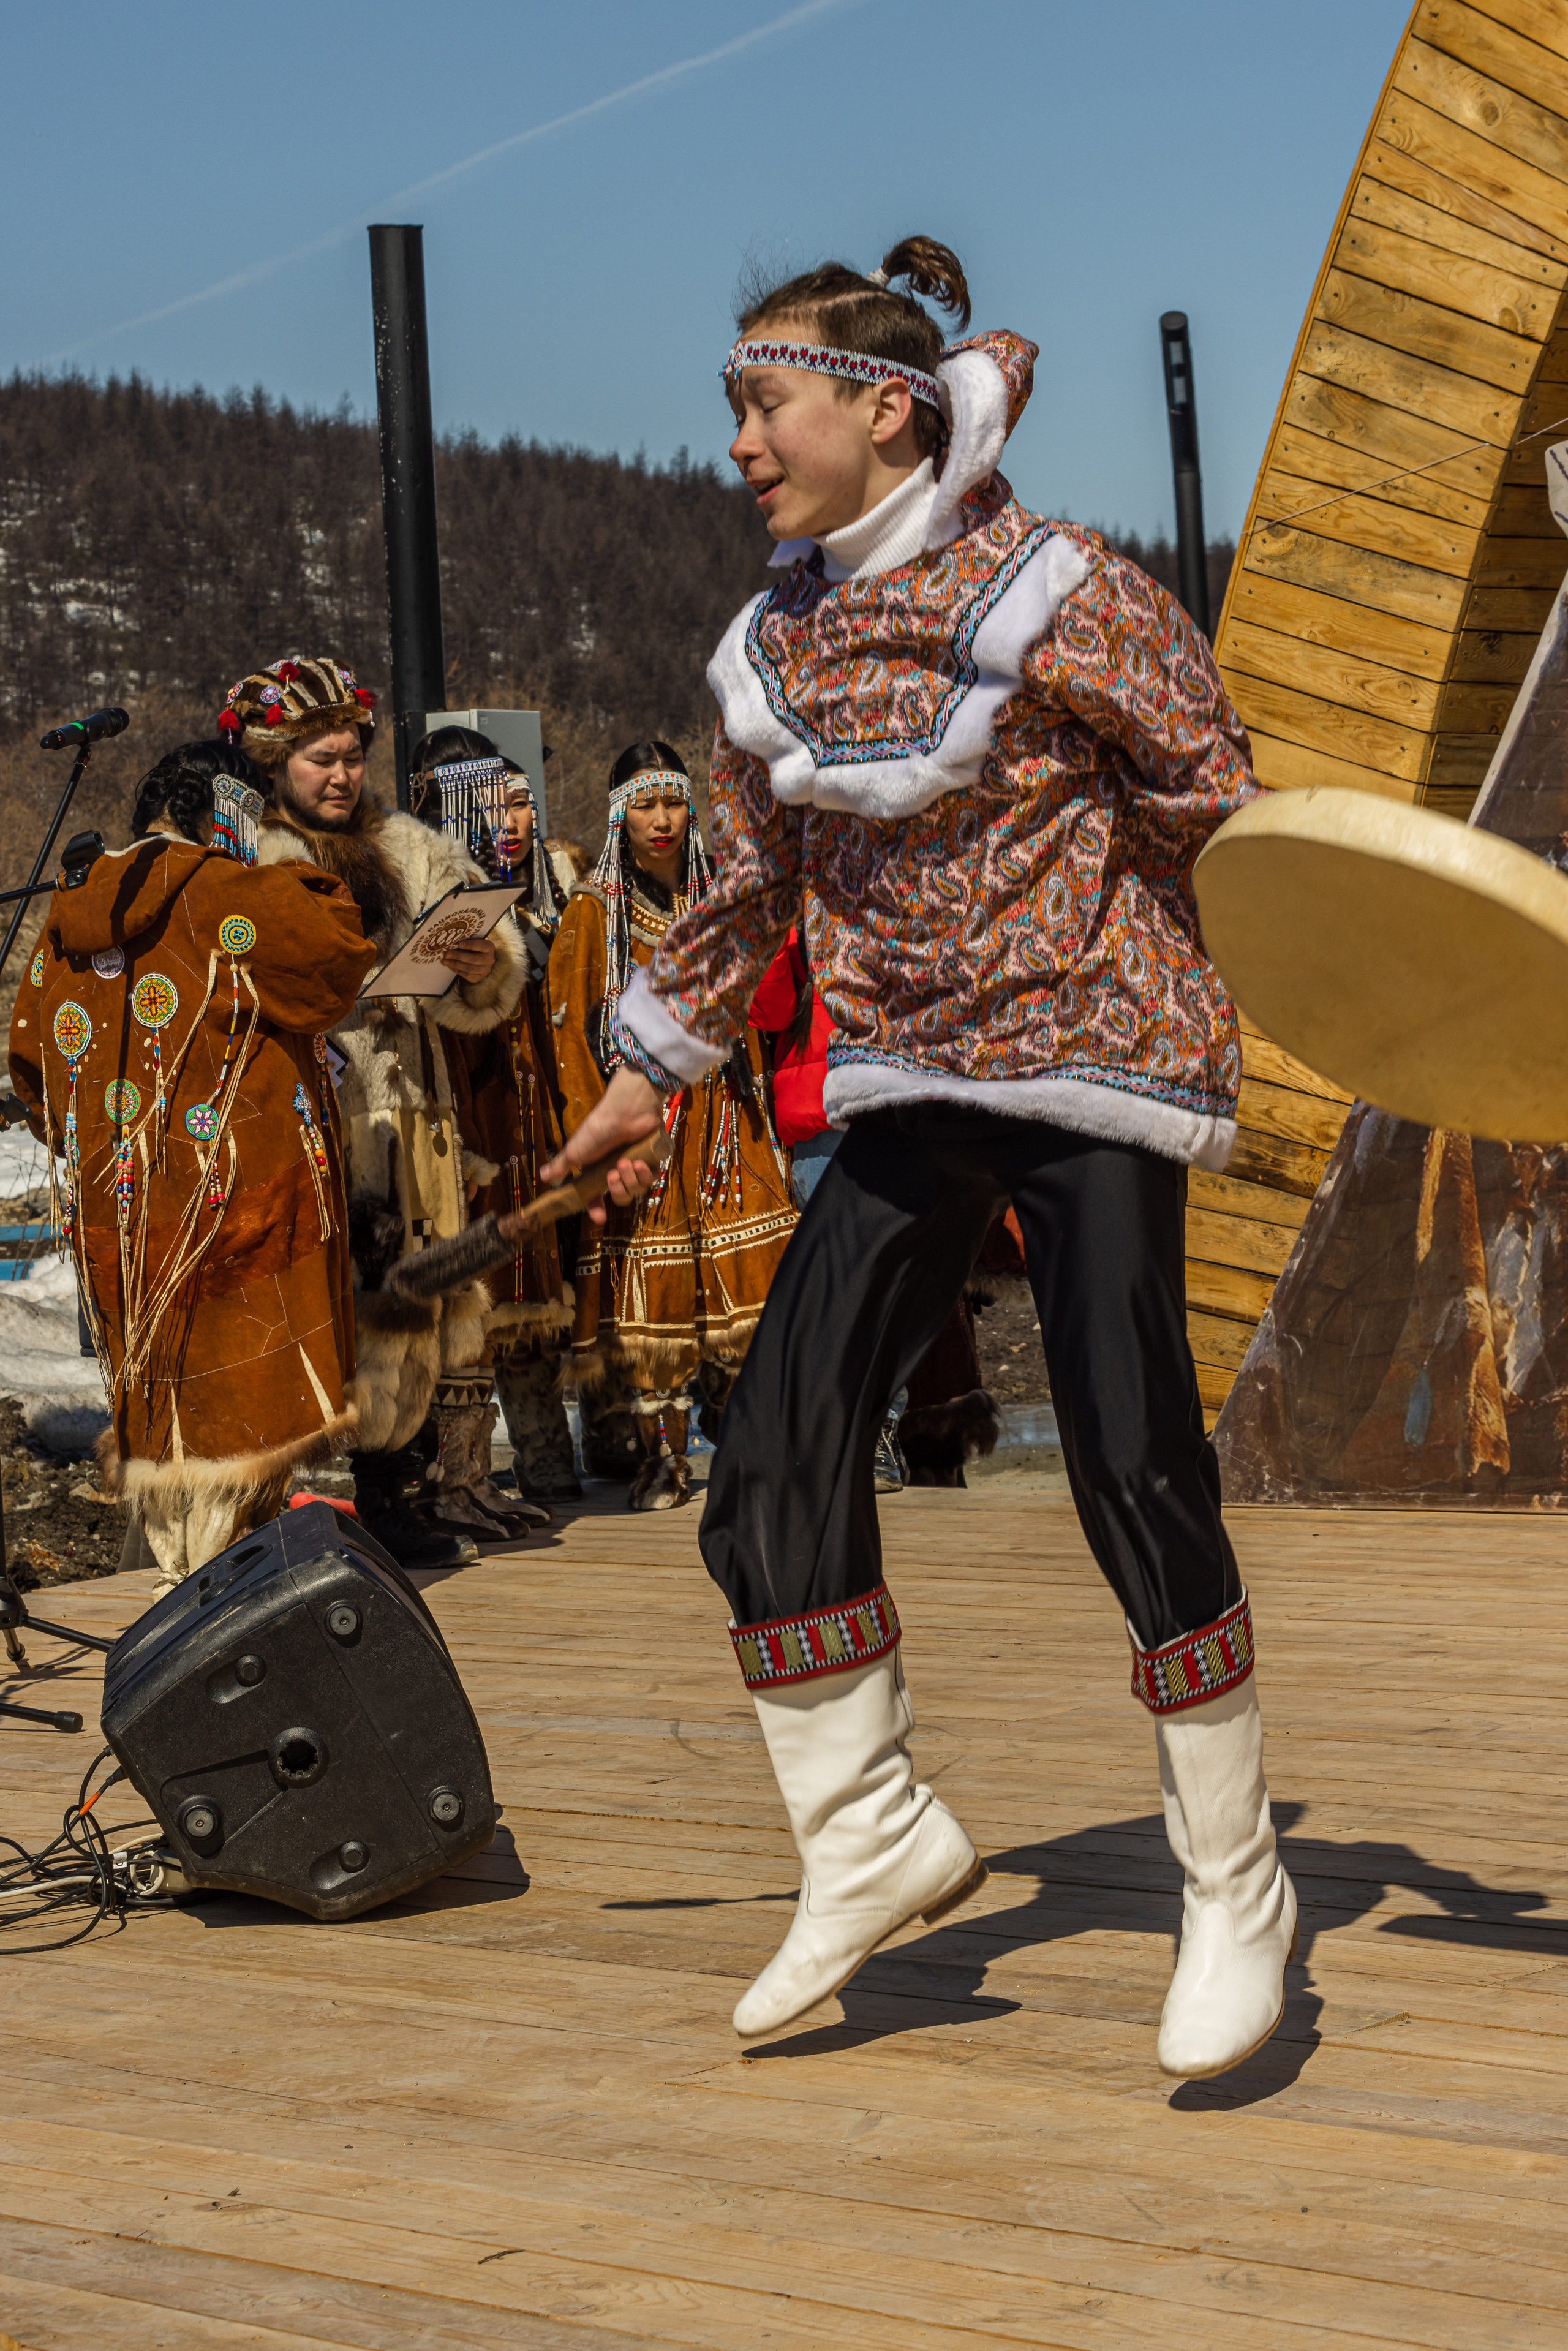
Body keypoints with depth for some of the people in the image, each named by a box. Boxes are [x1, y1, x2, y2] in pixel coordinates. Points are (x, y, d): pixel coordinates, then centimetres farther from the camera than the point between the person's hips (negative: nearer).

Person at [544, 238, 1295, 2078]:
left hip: (1091, 1056, -6)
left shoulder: (1051, 595, -10)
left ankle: (1233, 1897, 6)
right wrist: (648, 1079, 25)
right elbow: (747, 894, 22)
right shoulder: (768, 654, 8)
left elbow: (1224, 811, -6)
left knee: (1137, 1475, -12)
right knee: (774, 1461, -3)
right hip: (906, 1093, 6)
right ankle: (869, 1841, 15)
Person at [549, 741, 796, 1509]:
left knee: (747, 1274, -6)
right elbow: (571, 1036, -2)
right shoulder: (592, 911, 2)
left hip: (722, 1116, 3)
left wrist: (758, 1118, 10)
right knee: (649, 1289, -4)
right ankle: (662, 1459, 1)